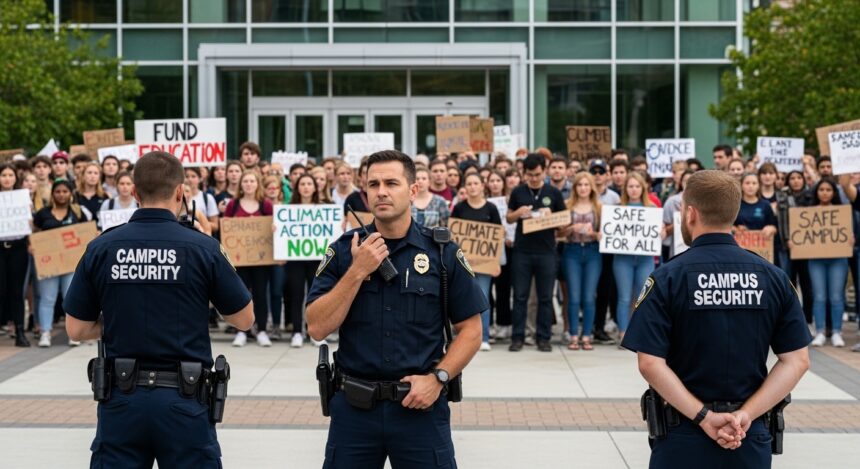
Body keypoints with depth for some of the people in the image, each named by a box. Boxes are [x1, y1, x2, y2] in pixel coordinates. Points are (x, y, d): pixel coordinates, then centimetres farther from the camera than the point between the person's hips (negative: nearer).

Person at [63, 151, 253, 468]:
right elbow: (244, 319, 2)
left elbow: (76, 329, 3)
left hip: (122, 397, 2)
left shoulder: (101, 248, -3)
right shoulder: (203, 248, -8)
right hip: (183, 398, -1)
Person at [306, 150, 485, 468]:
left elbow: (470, 330, 2)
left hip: (421, 405, -1)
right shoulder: (343, 251, 0)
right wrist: (357, 272, -14)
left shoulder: (442, 252, -2)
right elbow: (317, 329, -6)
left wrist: (438, 378, -11)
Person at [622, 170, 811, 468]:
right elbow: (797, 360, -4)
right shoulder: (773, 277, 0)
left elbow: (650, 363, -17)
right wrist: (746, 414, -9)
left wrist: (704, 417, -15)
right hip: (750, 435, 3)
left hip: (683, 435, -2)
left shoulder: (667, 278, -9)